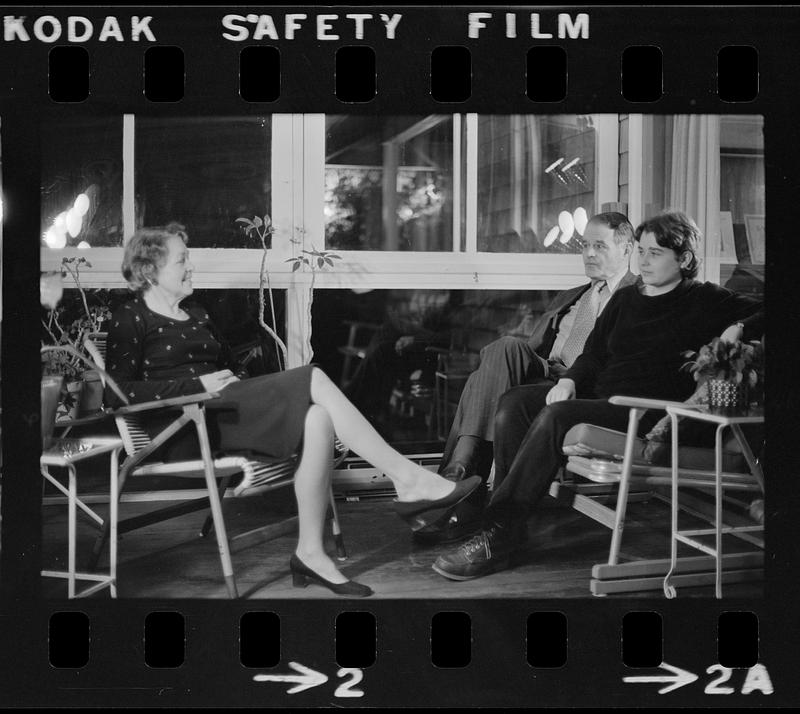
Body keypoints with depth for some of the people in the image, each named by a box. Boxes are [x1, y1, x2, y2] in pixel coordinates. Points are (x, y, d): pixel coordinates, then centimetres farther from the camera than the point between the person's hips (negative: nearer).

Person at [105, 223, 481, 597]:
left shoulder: (197, 317, 28)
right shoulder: (131, 319, 4)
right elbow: (122, 391, -8)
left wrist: (226, 382, 1)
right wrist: (199, 384, -14)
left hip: (223, 410, 7)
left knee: (317, 419, -24)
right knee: (313, 380, -22)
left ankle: (310, 552, -23)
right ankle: (408, 479, -22)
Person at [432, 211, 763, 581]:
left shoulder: (704, 301, 6)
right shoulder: (625, 298, 23)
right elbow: (594, 354, 19)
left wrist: (738, 329, -17)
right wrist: (568, 381, 0)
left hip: (647, 411, -7)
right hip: (597, 394, 7)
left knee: (555, 416, -31)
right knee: (515, 402, -15)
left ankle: (497, 537, -31)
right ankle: (508, 521, -18)